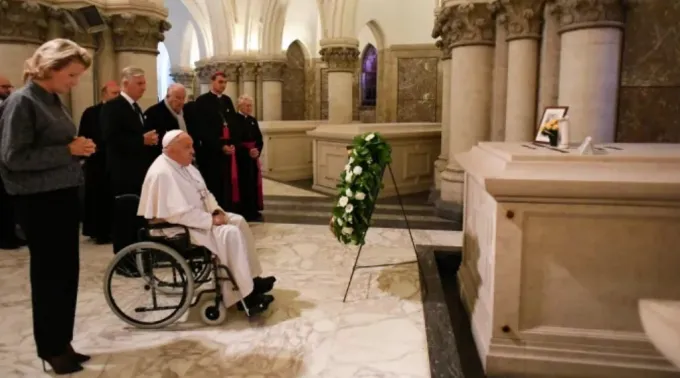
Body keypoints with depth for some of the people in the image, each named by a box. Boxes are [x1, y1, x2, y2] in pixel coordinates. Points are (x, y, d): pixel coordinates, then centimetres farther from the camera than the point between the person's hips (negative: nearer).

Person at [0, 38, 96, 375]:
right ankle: (50, 349, 20)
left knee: (67, 273, 13)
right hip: (38, 201, -8)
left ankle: (62, 344, 27)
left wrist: (79, 148, 1)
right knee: (48, 274, 4)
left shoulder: (53, 100, 11)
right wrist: (69, 150, -18)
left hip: (63, 195, 8)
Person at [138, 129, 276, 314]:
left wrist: (216, 211, -3)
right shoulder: (162, 173, -24)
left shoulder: (184, 165, 7)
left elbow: (203, 193, 15)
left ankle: (252, 278, 8)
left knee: (238, 221, 4)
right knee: (229, 233, -24)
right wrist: (211, 220, -22)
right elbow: (179, 214, -30)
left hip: (196, 216, 11)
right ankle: (247, 295, -18)